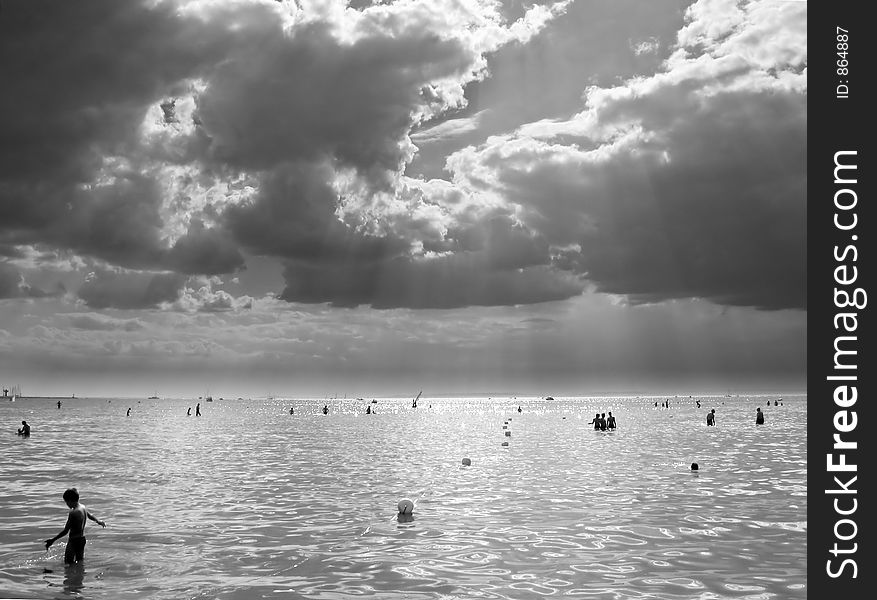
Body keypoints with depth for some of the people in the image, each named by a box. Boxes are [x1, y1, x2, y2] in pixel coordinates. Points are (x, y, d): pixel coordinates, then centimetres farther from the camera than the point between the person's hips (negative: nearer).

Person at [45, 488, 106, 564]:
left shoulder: (73, 513, -22)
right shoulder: (83, 508, 3)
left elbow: (65, 531, -22)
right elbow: (90, 516, 25)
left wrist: (53, 540, -18)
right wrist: (99, 521, 42)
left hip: (74, 541, -9)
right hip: (82, 539, 9)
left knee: (68, 564, -5)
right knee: (80, 562, 18)